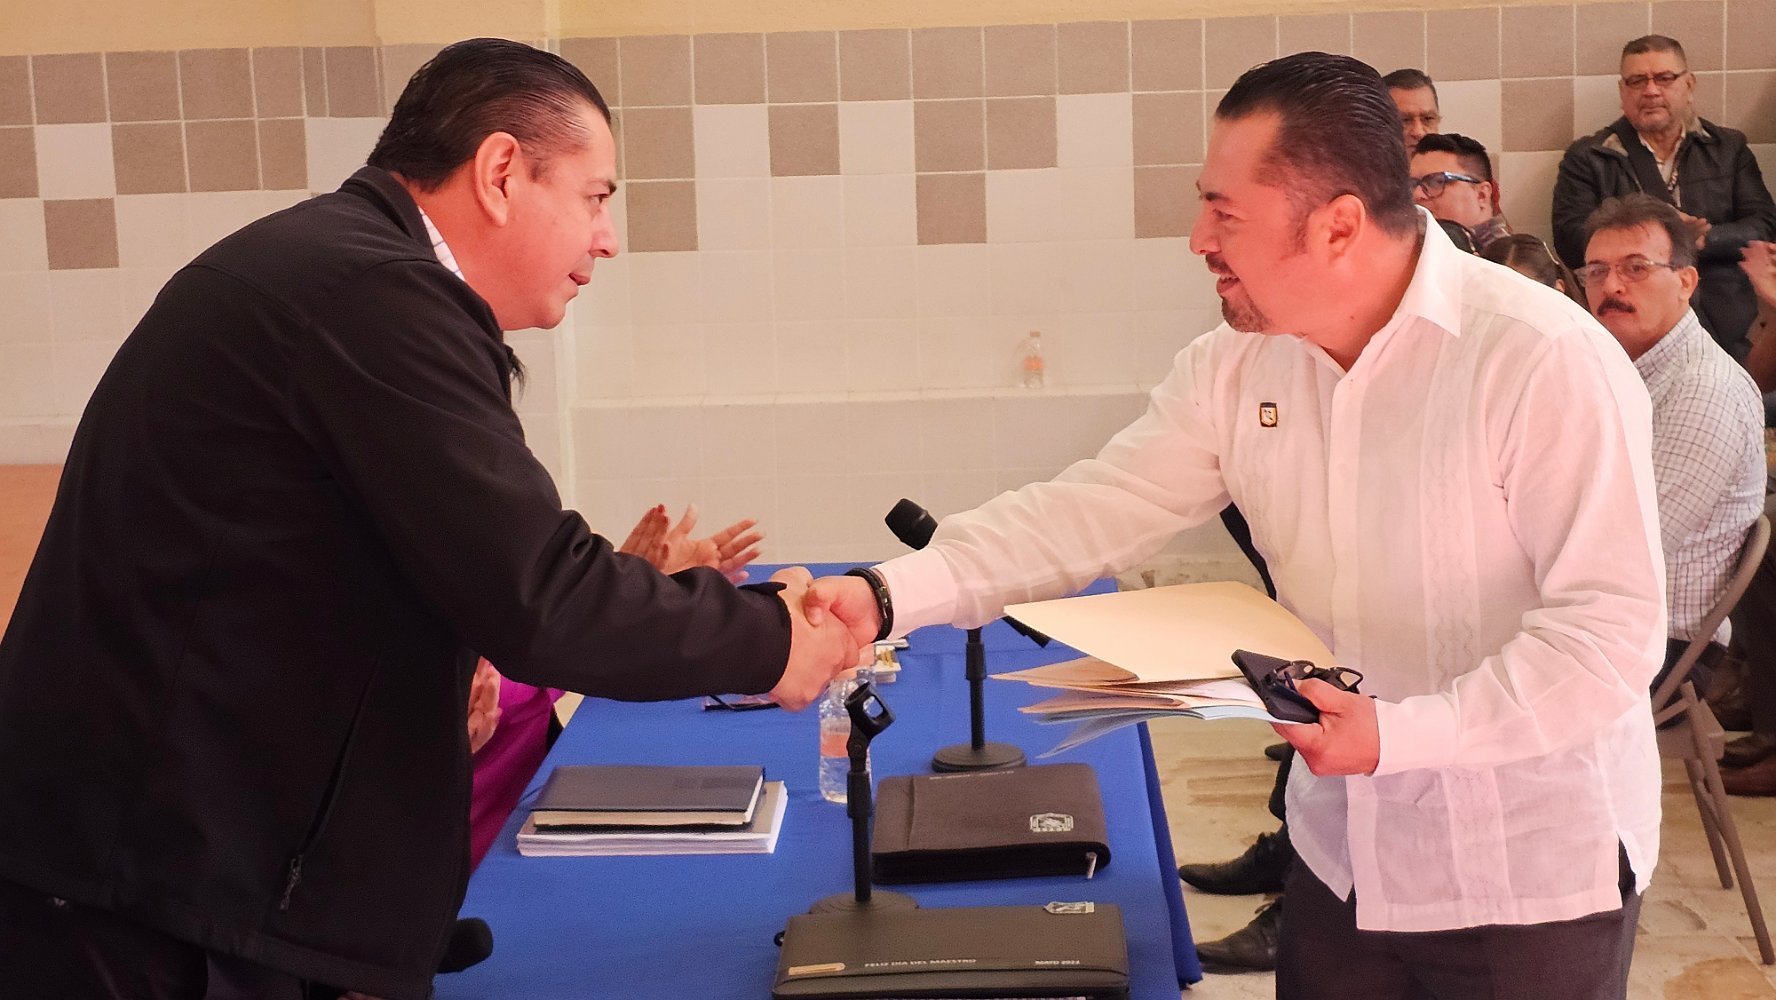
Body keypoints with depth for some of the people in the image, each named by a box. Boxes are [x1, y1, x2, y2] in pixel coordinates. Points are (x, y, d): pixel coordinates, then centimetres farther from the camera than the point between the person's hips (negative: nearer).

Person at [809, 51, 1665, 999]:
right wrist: (887, 595, -19)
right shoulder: (1234, 366, -2)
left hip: (1532, 875, -5)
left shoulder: (1549, 363, -21)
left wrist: (1399, 732, -30)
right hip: (1341, 854, 5)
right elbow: (1092, 509, -7)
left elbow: (1613, 629, -22)